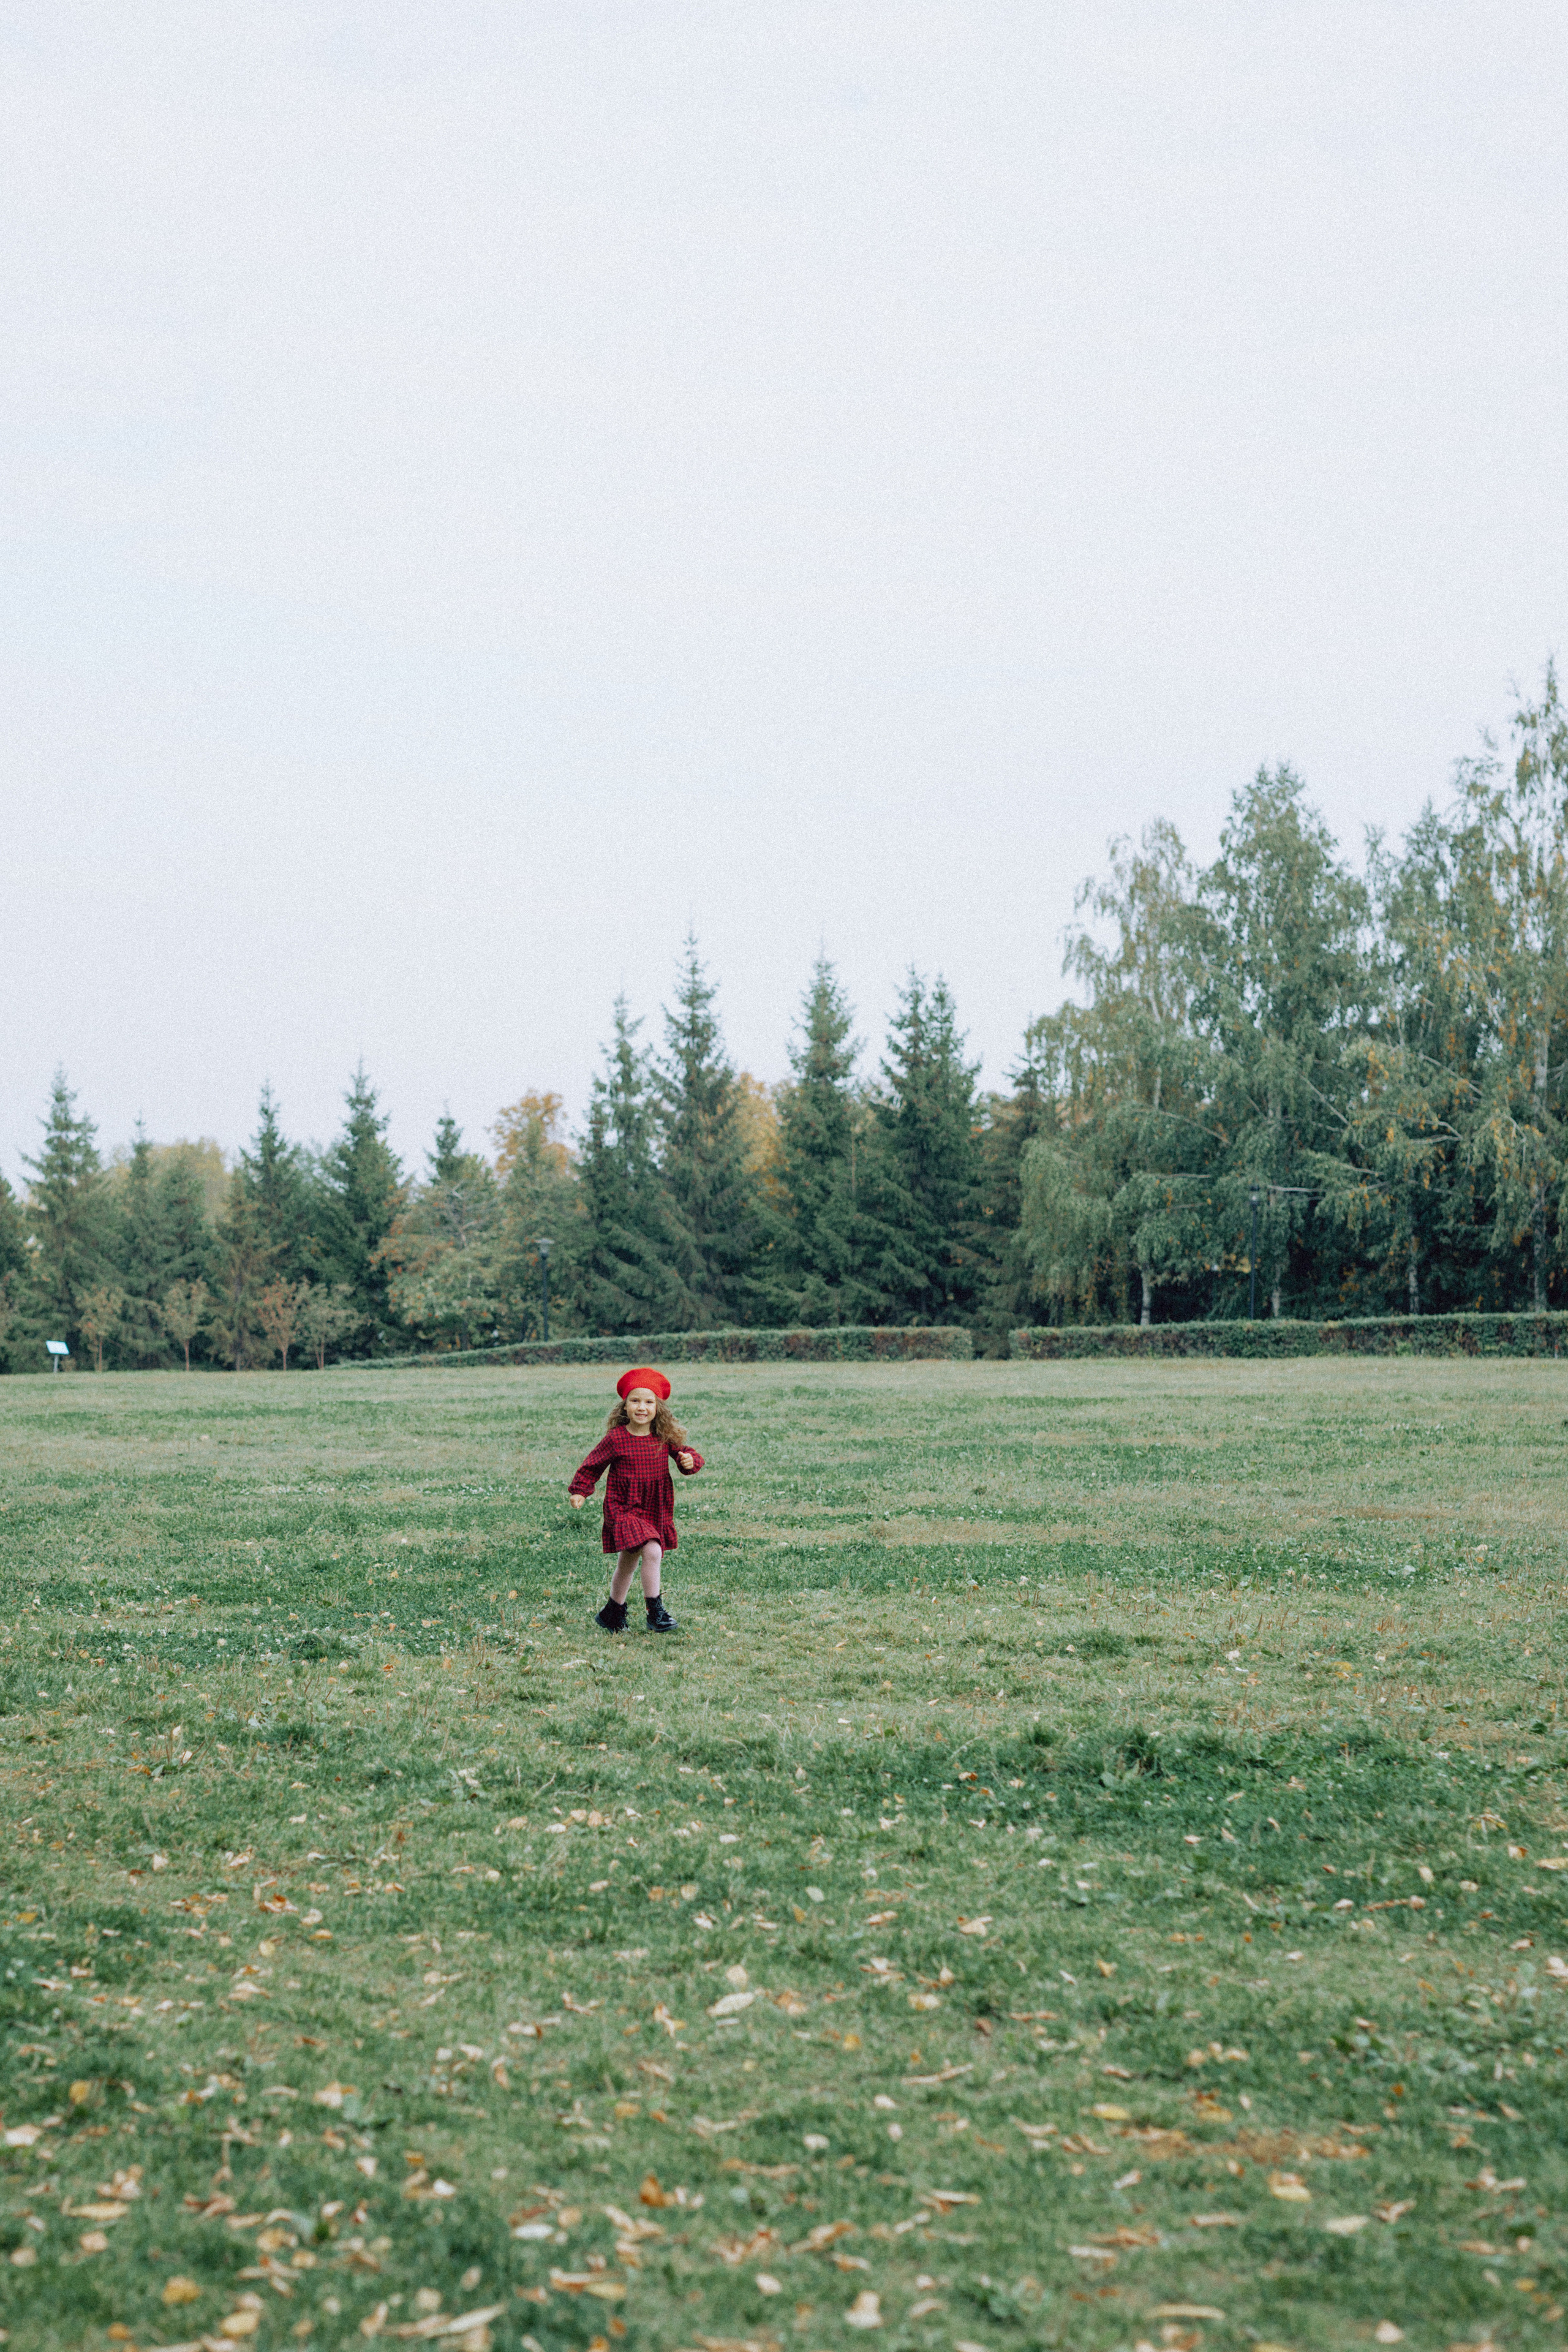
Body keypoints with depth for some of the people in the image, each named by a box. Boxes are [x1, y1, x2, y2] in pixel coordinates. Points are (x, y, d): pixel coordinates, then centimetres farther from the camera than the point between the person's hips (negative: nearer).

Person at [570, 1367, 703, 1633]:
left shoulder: (665, 1437, -2)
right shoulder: (615, 1438, -10)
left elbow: (686, 1452, 6)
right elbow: (593, 1466, 1)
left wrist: (690, 1461, -16)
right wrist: (580, 1491, -4)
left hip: (656, 1510, 4)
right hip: (624, 1508, -4)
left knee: (627, 1563, 18)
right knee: (652, 1552, -23)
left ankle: (613, 1613, 36)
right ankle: (656, 1613, -14)